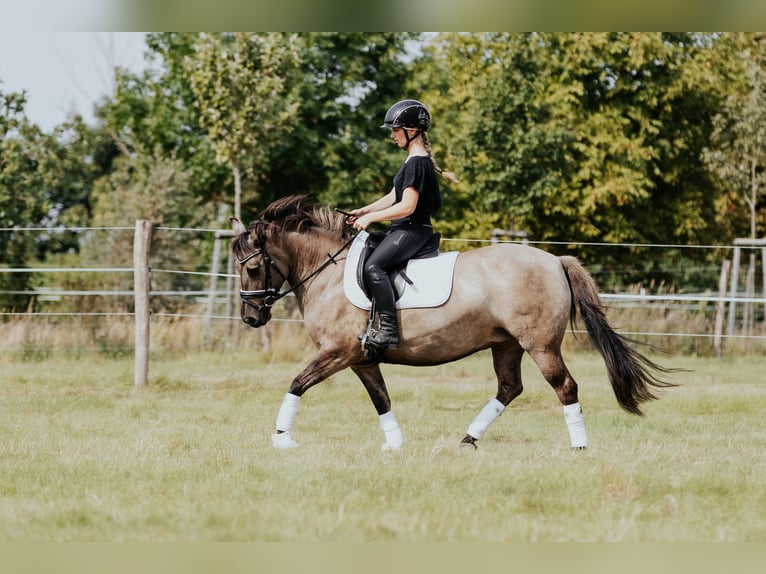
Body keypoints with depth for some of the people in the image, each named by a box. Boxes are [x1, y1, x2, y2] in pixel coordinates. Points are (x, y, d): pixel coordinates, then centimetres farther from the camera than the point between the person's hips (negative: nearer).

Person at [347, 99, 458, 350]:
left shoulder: (417, 162, -15)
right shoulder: (414, 160, 18)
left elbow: (407, 206, -21)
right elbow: (393, 197, 22)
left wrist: (370, 218, -16)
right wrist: (363, 211, 11)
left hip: (412, 230, -12)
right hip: (403, 229, 12)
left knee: (373, 266, -30)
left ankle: (389, 331, -35)